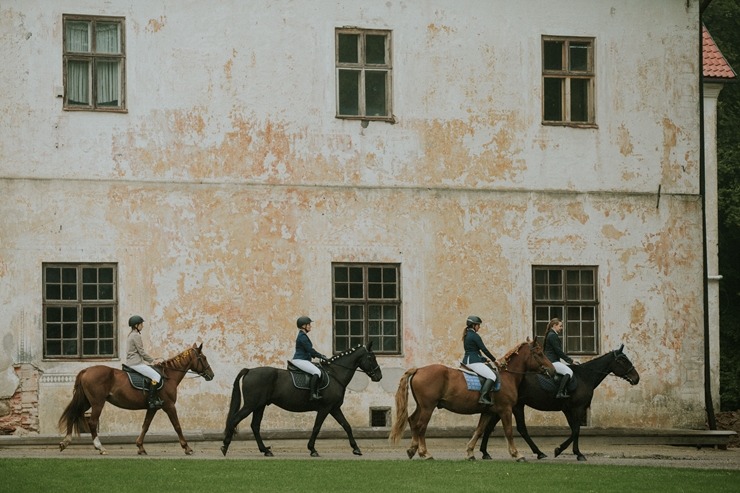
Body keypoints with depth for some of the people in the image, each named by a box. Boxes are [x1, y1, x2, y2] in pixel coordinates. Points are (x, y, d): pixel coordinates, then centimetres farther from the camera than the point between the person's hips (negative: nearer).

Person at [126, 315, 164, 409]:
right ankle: (151, 400, -24)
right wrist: (153, 361, -4)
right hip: (136, 363, -11)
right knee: (156, 376, -17)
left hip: (131, 362, 11)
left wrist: (152, 361, 21)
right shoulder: (136, 336, -13)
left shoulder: (131, 335, 19)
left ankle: (156, 398, 11)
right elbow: (142, 352, -14)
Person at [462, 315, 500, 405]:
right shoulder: (475, 336, -12)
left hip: (467, 360, 10)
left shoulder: (467, 335, 18)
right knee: (492, 376, -16)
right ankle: (483, 397, -27)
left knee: (493, 373, 17)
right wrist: (494, 359, 1)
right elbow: (484, 349, -10)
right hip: (473, 362, -10)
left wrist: (485, 359, 24)